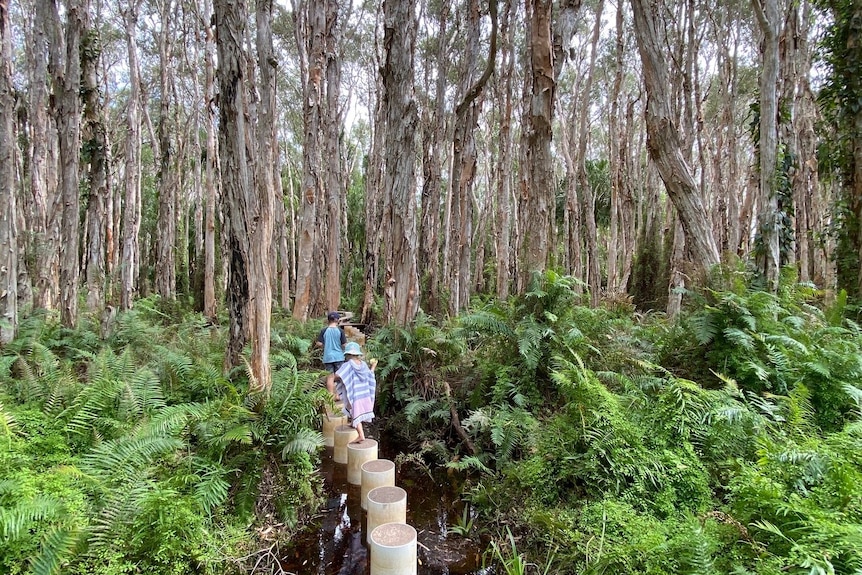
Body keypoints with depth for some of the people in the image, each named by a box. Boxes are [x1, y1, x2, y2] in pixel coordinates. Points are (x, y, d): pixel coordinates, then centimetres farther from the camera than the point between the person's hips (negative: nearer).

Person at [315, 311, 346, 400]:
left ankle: (331, 396, 8)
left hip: (328, 357, 1)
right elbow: (344, 345, -8)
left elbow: (319, 344, -6)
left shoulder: (324, 331, -4)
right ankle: (337, 395, 11)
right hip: (339, 357, -1)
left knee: (330, 377, 7)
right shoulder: (340, 331, -7)